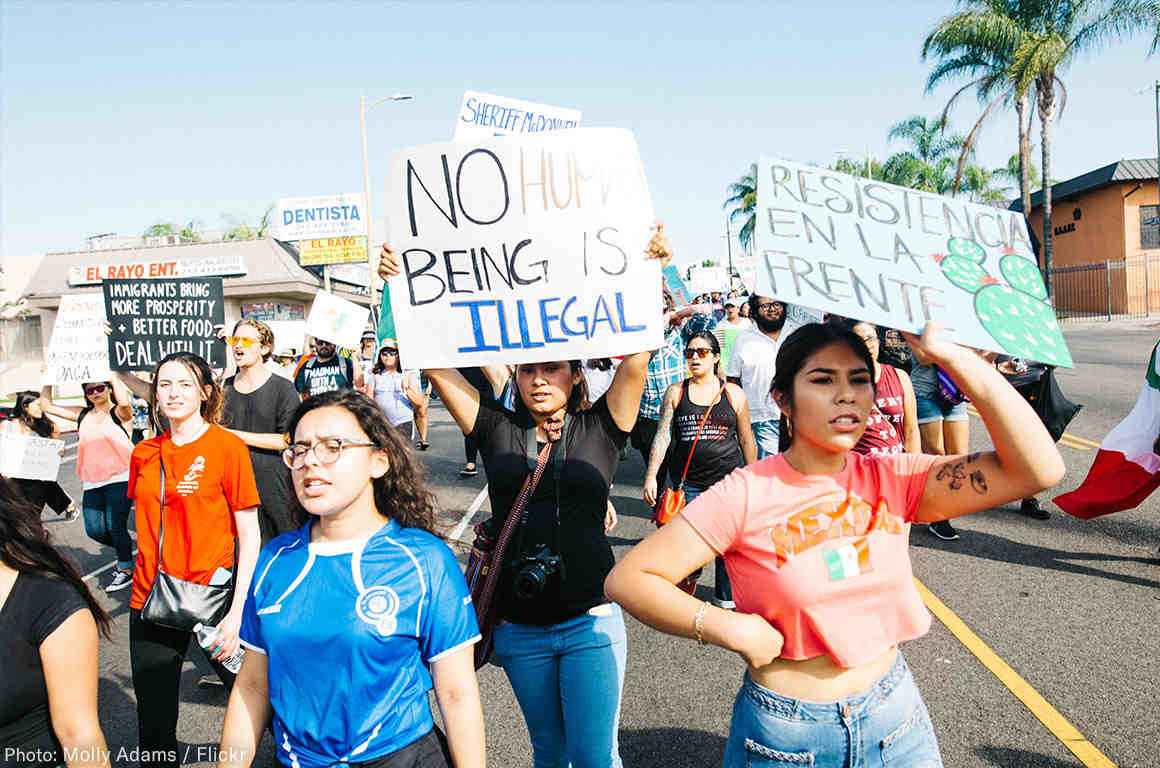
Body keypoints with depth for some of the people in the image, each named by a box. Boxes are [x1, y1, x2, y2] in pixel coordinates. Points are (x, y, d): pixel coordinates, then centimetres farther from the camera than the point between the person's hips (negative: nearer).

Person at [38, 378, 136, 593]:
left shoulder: (119, 413, -4)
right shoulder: (82, 415, 12)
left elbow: (124, 402, -29)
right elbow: (46, 406, 11)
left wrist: (112, 374, -21)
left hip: (119, 479, -5)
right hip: (91, 483, 6)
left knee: (115, 526, -3)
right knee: (94, 530, 2)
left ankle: (126, 568, 18)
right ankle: (126, 549, 30)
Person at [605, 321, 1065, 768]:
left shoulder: (893, 480, -7)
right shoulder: (746, 495, -17)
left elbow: (1038, 468, -18)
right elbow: (627, 579, -16)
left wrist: (950, 355, -21)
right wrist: (731, 629, -24)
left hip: (894, 716, 3)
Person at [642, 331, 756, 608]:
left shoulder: (733, 394, 5)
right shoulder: (676, 393, 5)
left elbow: (747, 440, 10)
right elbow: (662, 436, 2)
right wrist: (651, 476, -5)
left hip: (727, 480, 0)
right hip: (686, 482, 0)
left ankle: (725, 598, 23)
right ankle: (687, 577, 29)